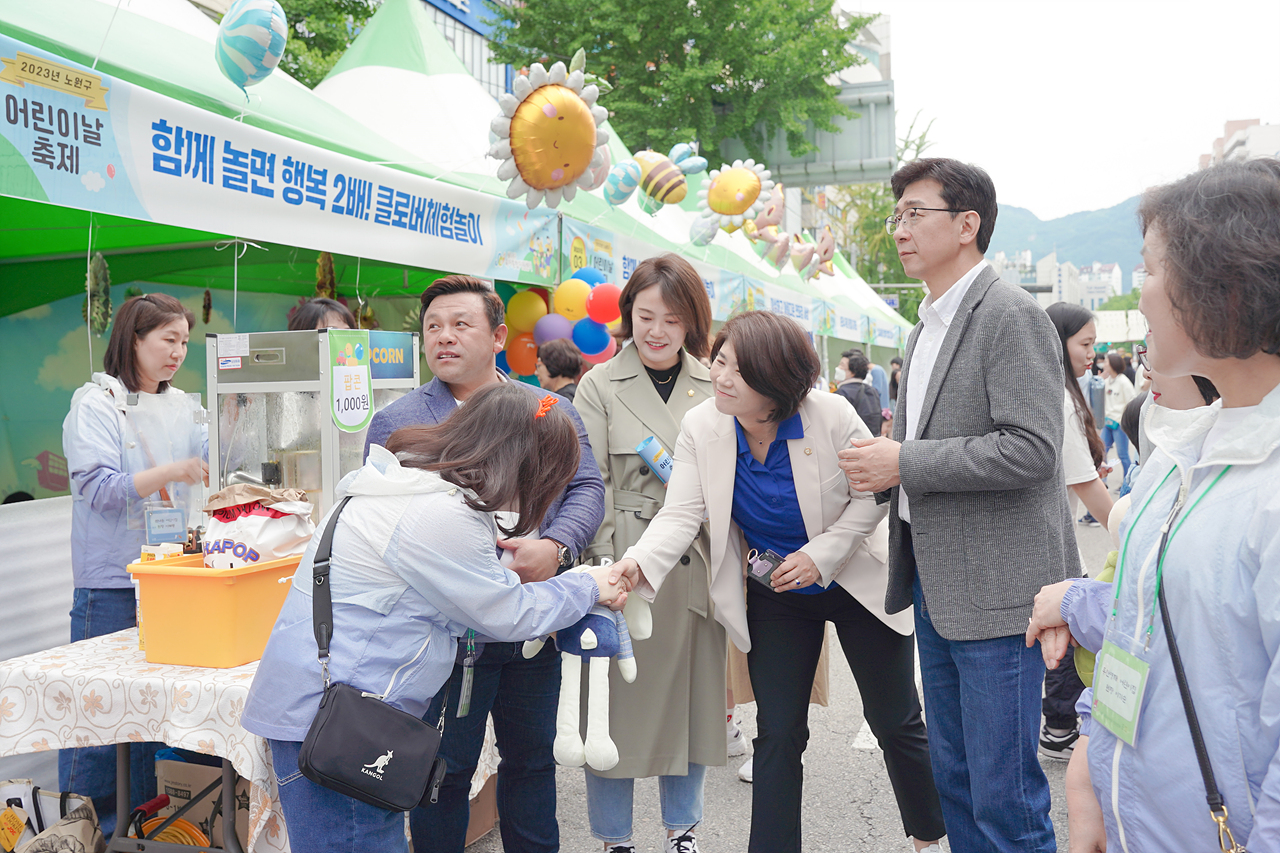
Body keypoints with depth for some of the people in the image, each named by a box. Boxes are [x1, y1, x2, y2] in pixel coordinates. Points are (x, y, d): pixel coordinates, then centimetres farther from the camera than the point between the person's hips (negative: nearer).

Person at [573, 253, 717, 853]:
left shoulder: (714, 386, 8)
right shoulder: (599, 386, 0)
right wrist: (610, 566, -16)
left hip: (698, 565, 3)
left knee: (692, 694, 12)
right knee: (621, 698, 4)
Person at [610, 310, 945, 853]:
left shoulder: (831, 417, -22)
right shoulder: (701, 427, -14)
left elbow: (875, 493, -12)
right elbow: (681, 513, -20)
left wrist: (821, 554, -22)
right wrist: (638, 563, -39)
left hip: (857, 582, -1)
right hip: (774, 597, 2)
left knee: (896, 723, 12)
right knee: (777, 732, 4)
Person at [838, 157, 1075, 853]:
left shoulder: (1011, 315, -12)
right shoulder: (926, 327, 17)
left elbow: (1031, 449, -21)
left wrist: (904, 463, -18)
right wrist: (883, 466, 5)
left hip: (996, 587, -9)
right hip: (935, 582, 9)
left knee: (1004, 796, -1)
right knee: (954, 776, 18)